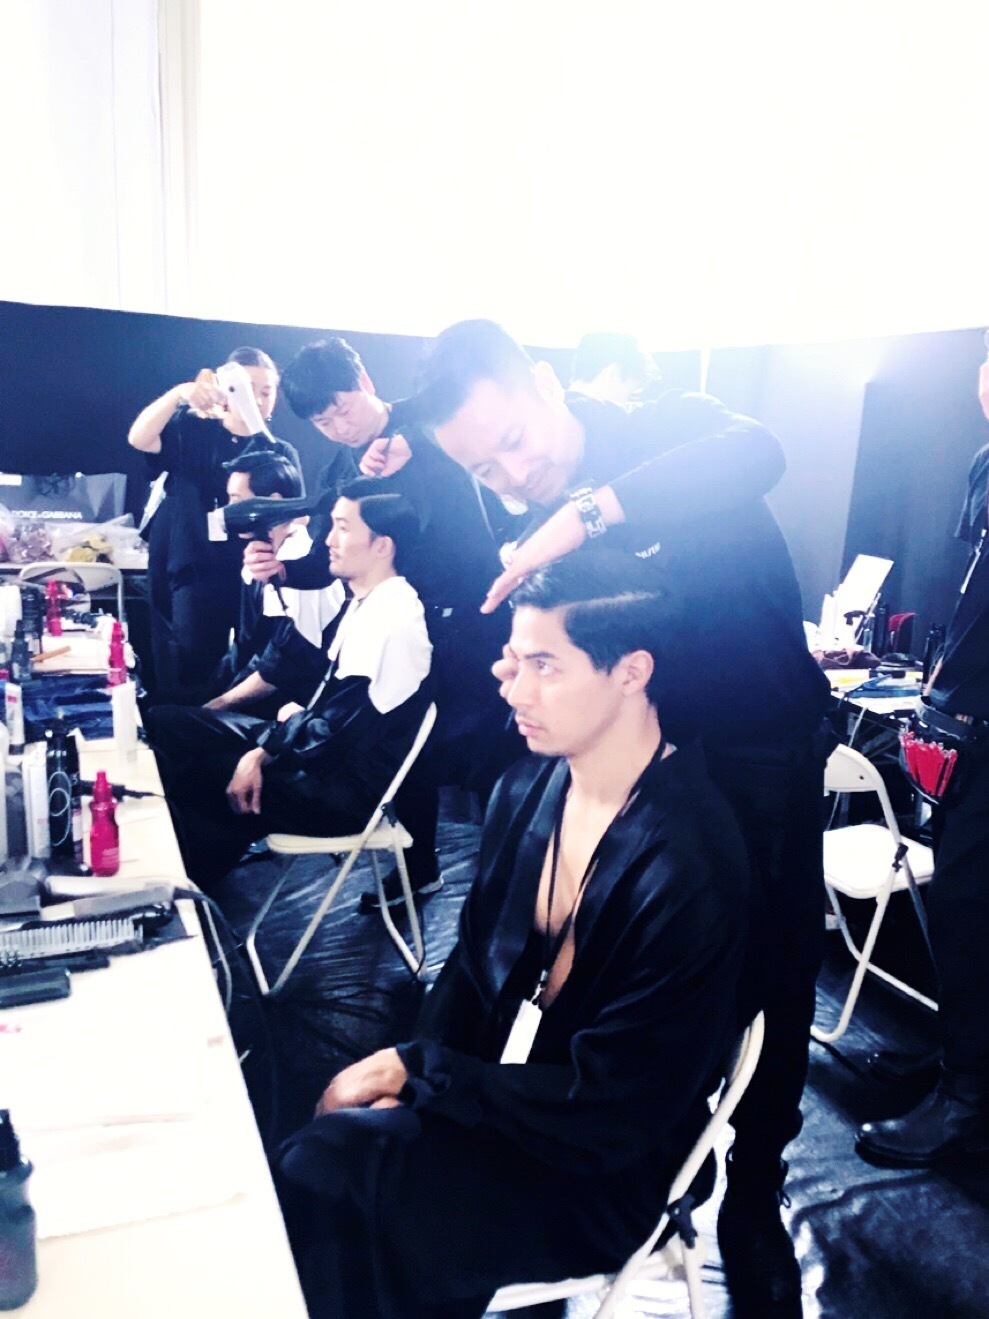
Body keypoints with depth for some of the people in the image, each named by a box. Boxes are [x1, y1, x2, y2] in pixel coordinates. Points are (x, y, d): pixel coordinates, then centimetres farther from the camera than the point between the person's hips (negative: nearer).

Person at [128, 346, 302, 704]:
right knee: (185, 688, 4)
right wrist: (180, 393, -29)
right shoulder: (191, 431, 4)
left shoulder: (281, 455, 8)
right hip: (186, 578, -1)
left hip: (246, 584, 1)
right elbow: (139, 438, -14)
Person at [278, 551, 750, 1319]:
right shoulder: (531, 785, -3)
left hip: (598, 1172, -6)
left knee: (324, 1172, -19)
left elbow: (605, 1116, -22)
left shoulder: (689, 872, -26)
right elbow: (476, 960, 6)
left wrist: (416, 1075, -17)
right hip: (491, 1086, 6)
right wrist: (404, 1067, -10)